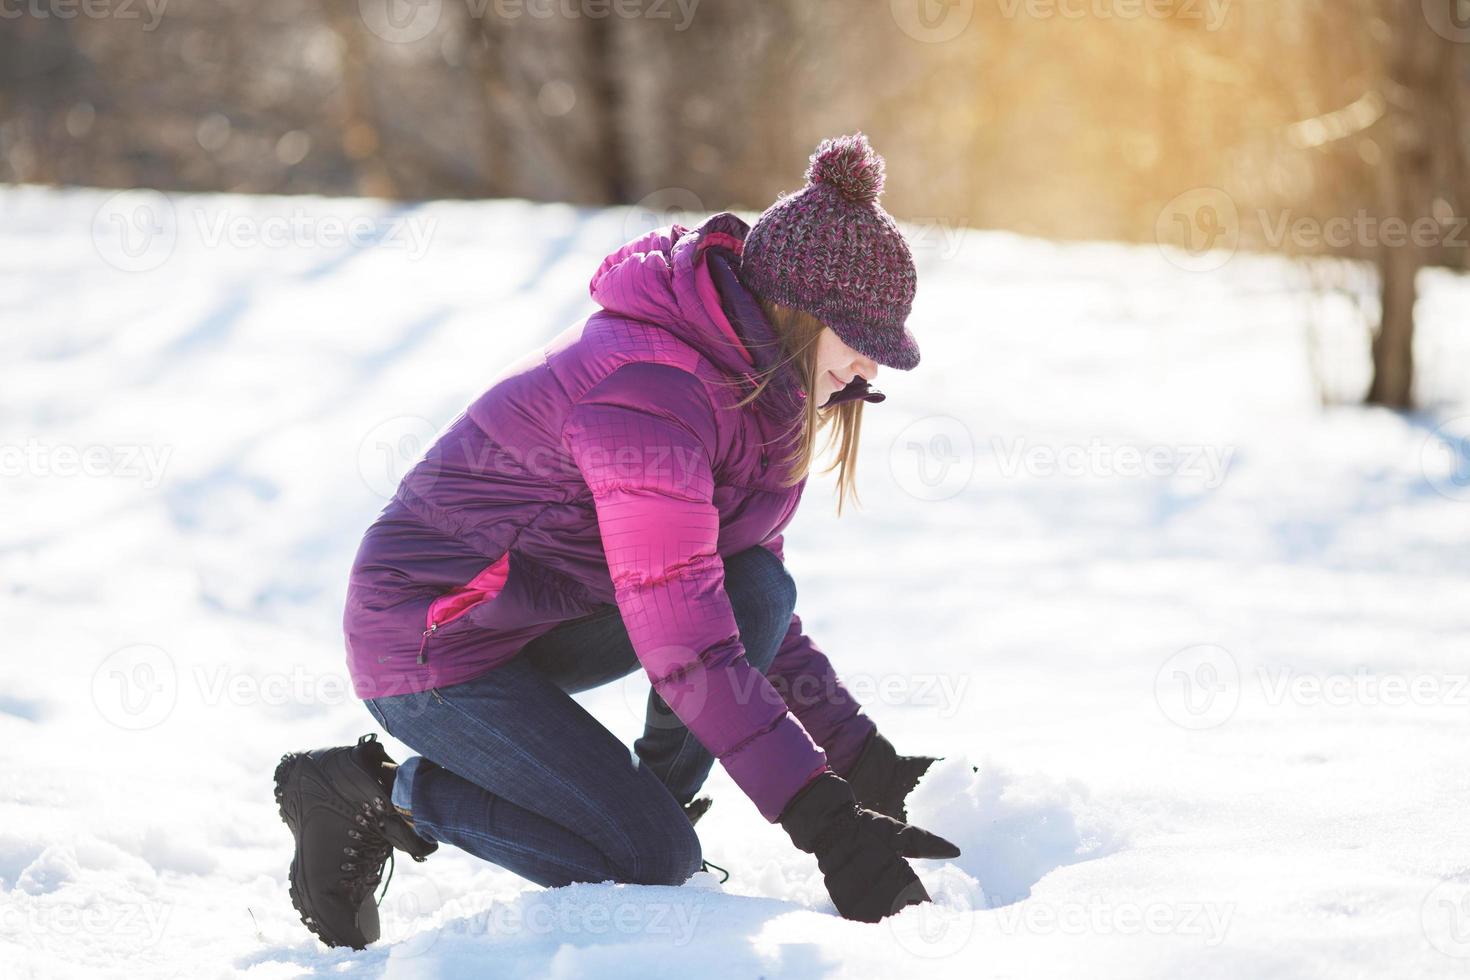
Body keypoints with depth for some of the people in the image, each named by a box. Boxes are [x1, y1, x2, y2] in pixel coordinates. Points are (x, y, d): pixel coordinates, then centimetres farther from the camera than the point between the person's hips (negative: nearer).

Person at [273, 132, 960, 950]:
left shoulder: (756, 385, 2)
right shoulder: (651, 389, -29)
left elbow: (748, 614, 11)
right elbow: (683, 644, -33)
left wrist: (864, 758, 4)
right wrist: (827, 824, -35)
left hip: (547, 620, 9)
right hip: (434, 638, -9)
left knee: (758, 588, -10)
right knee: (654, 859, -15)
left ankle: (653, 813, 2)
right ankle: (372, 789, -3)